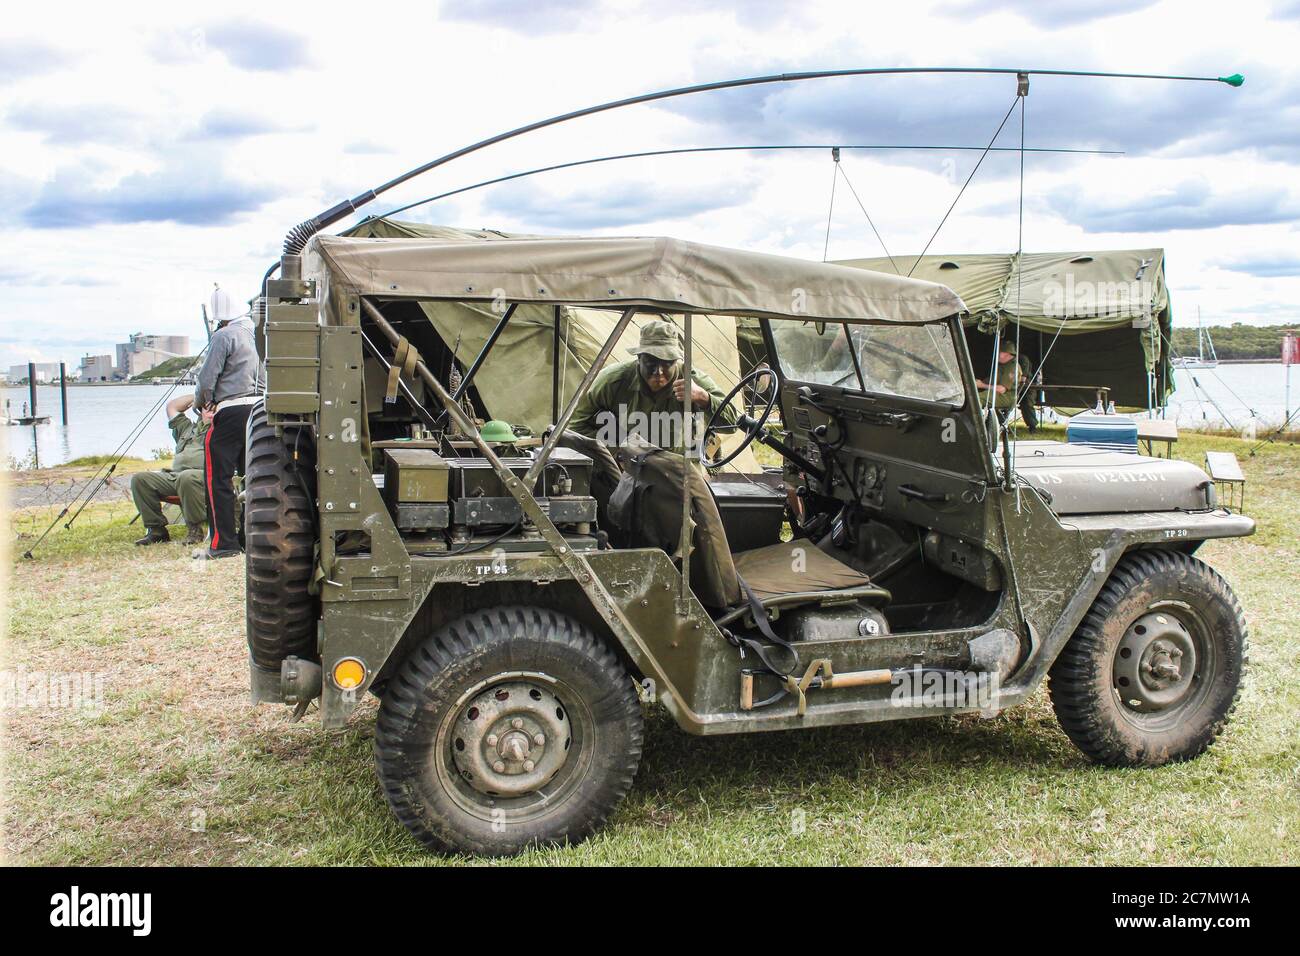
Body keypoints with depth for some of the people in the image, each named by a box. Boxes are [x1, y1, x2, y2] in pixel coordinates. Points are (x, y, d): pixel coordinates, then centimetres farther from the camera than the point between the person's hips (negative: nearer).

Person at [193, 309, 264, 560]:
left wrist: (201, 402, 12)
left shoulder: (224, 336, -7)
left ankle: (223, 543, 0)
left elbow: (207, 379, -10)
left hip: (232, 412, -7)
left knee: (218, 478, 0)